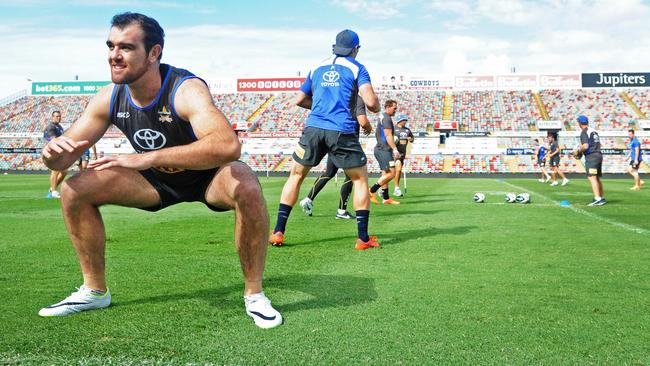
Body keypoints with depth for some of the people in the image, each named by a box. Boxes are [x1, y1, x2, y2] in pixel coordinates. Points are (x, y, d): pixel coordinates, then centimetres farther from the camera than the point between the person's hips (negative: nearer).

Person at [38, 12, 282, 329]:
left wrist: (147, 158, -57)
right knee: (74, 191, -8)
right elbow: (63, 159, -6)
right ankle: (95, 291, 10)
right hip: (157, 179, 5)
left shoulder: (186, 90, -33)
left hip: (207, 175, -5)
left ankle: (254, 294, -18)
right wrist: (53, 152, -32)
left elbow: (229, 145, -53)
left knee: (247, 188, -38)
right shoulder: (110, 98, -15)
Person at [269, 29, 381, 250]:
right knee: (360, 179, 12)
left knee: (295, 176, 16)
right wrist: (376, 108, 16)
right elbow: (371, 102, -6)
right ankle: (363, 239, 8)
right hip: (342, 132, -3)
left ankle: (278, 232, 12)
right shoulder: (357, 68, 7)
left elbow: (300, 100, 24)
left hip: (313, 128, 3)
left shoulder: (318, 68, 19)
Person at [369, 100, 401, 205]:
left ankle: (386, 198, 11)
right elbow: (388, 135, -20)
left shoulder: (382, 117, 20)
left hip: (380, 149, 11)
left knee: (385, 173, 10)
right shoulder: (387, 118, -11)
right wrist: (395, 149, -23)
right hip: (384, 150, -11)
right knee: (391, 173, -12)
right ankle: (371, 191, -12)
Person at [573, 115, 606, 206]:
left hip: (591, 156, -9)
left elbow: (585, 146, -18)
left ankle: (597, 199, -23)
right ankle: (602, 198, 21)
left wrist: (578, 151, -2)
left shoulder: (584, 132, -9)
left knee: (592, 178, -13)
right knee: (597, 178, 16)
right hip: (598, 155, 9)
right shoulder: (594, 131, 17)